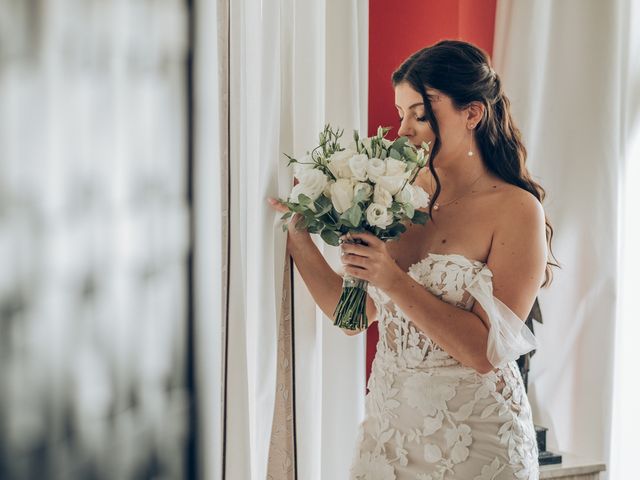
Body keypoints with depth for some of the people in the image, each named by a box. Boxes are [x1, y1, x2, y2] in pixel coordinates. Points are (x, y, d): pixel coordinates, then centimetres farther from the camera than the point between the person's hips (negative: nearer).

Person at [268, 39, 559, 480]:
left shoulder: (515, 209, -12)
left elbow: (487, 351, -19)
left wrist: (395, 281, -23)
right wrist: (300, 239, -6)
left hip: (472, 440, -5)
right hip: (388, 423, 5)